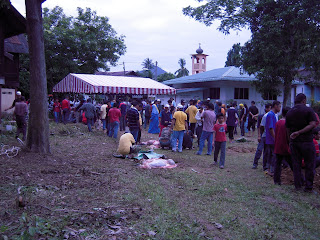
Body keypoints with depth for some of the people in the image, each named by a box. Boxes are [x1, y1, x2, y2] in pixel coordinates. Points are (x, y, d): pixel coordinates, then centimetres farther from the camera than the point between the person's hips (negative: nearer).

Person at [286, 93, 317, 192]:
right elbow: (313, 124, -17)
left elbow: (288, 129, 10)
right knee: (309, 165, 6)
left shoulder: (289, 113, 8)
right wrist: (299, 132, -15)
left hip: (294, 142, 4)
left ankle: (298, 186, 16)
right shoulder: (308, 110, -6)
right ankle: (308, 187, 9)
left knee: (296, 165, 11)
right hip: (307, 141, -4)